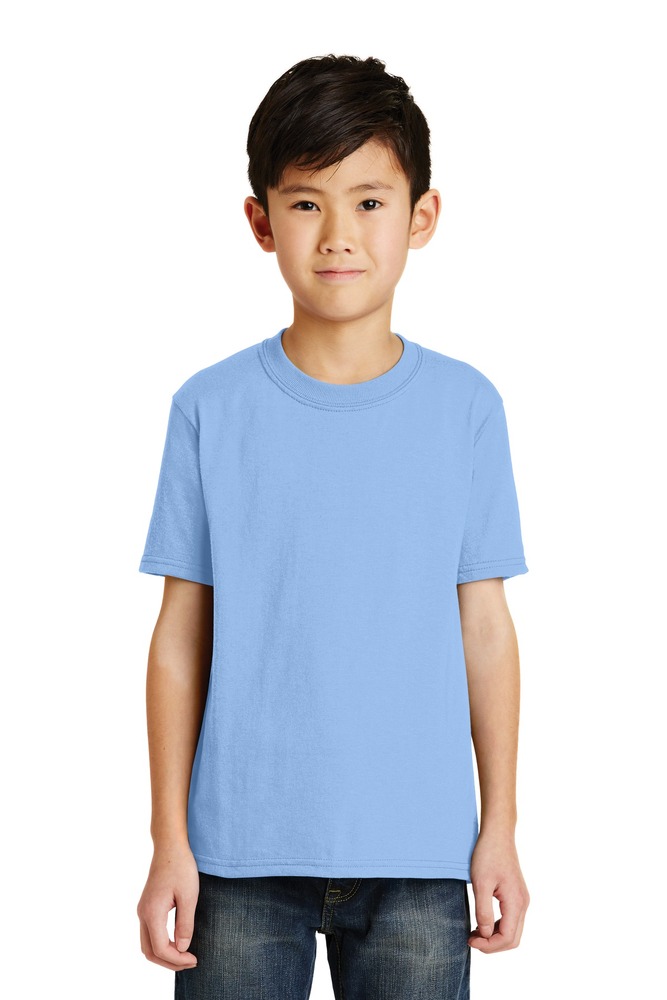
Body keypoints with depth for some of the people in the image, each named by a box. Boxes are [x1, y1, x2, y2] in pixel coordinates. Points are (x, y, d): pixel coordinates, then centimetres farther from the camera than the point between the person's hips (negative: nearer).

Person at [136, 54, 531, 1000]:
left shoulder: (465, 407, 0)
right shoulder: (212, 409, -2)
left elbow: (486, 627, 4)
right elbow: (181, 637, 1)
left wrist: (500, 827, 4)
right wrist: (169, 841, 0)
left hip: (419, 854, 1)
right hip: (243, 854, 0)